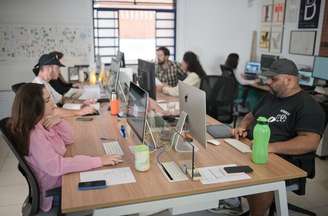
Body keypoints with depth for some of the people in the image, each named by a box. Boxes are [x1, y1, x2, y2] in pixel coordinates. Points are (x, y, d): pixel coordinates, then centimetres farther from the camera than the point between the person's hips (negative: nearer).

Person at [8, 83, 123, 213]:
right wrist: (98, 161, -39)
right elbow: (55, 166, -39)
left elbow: (69, 140, 6)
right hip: (54, 191, -8)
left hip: (61, 177, 8)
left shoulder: (42, 124, -1)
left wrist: (59, 122, -15)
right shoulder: (33, 134, -29)